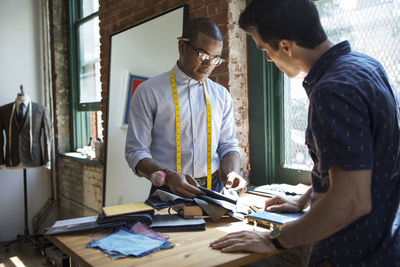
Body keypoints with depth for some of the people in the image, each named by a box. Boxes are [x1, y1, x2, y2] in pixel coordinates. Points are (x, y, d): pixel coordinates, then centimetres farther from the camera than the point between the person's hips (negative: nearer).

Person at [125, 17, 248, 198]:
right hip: (169, 192, -4)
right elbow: (135, 151, -2)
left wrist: (232, 171, -5)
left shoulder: (221, 95, 14)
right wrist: (167, 176, -19)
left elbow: (228, 144, 16)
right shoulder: (148, 92, 0)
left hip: (214, 189, 4)